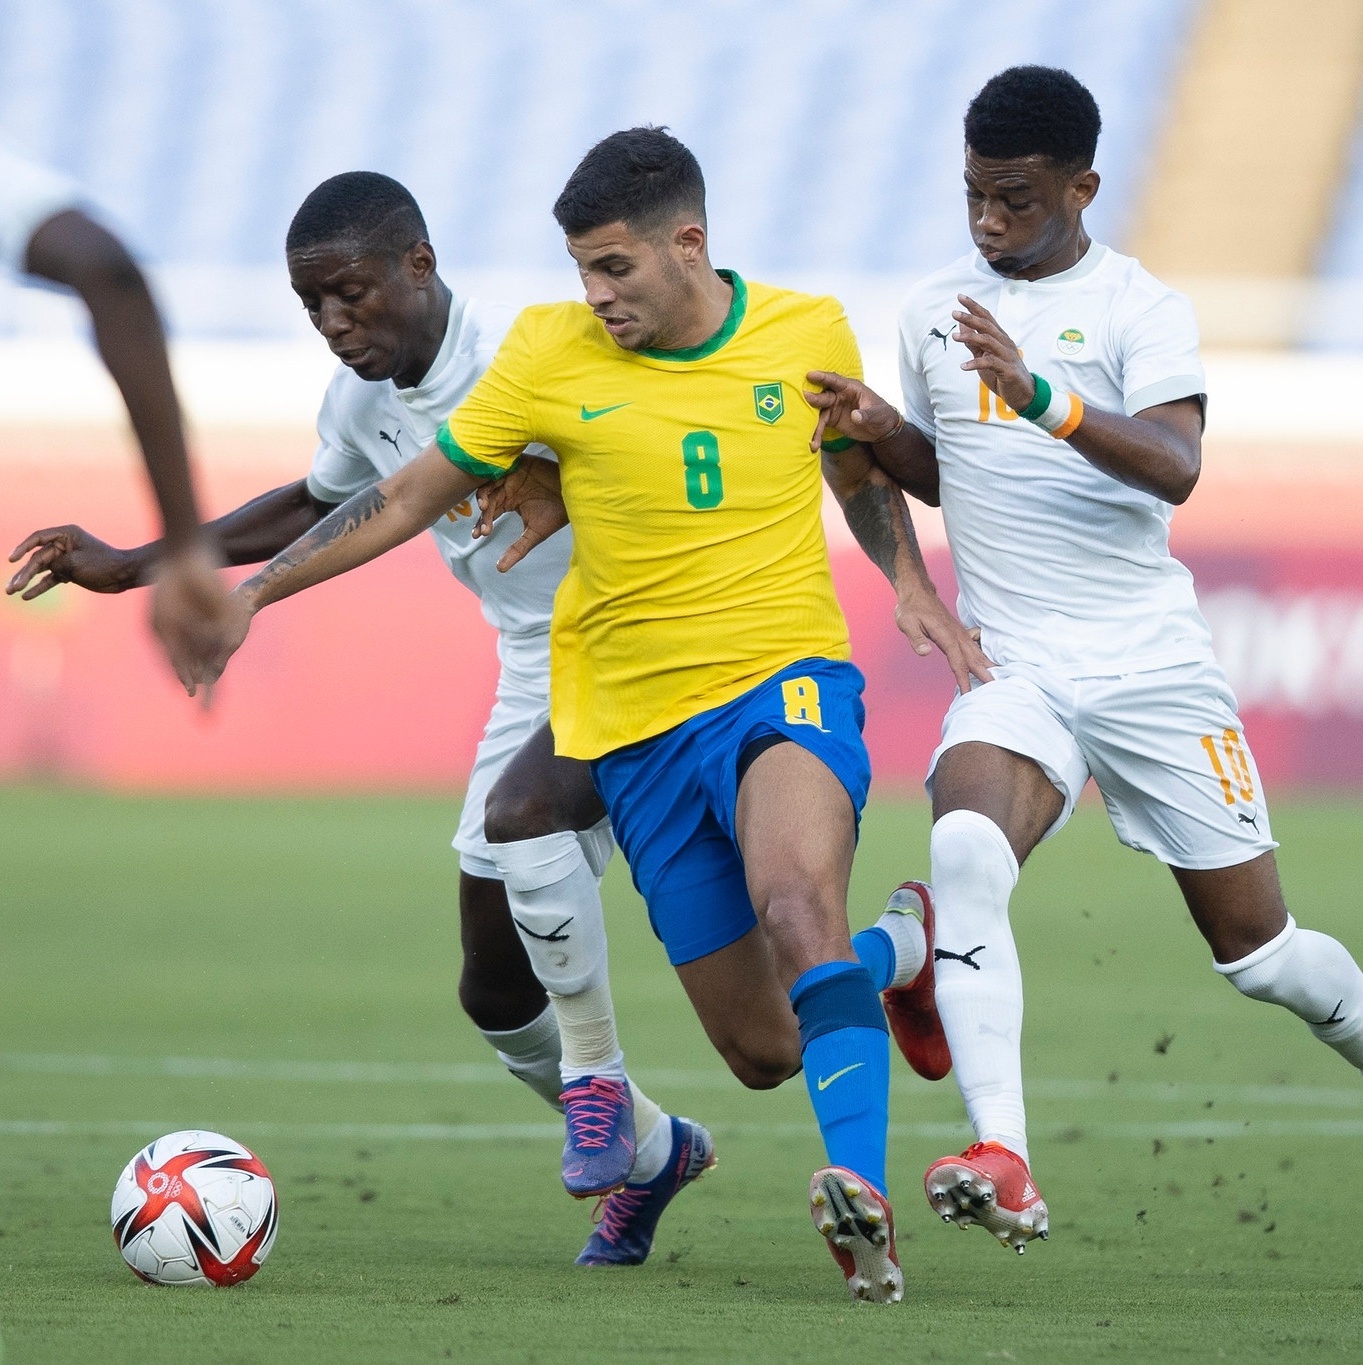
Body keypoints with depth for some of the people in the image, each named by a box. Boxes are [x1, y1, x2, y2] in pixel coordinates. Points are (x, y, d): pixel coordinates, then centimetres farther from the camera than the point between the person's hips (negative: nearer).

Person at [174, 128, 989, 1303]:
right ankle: (899, 951, 37)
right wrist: (254, 590, 2)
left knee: (793, 896, -36)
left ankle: (864, 1192, -42)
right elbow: (411, 497, 6)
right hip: (641, 722, 2)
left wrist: (913, 585, 3)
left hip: (787, 681, -2)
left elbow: (861, 471, 20)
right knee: (761, 1052, 4)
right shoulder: (551, 357, -3)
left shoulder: (807, 334, 0)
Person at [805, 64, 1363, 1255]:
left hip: (1152, 664, -3)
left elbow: (1175, 466, -22)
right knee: (965, 854, -29)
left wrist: (1040, 397, -36)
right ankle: (1003, 1166, -37)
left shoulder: (1141, 309, -6)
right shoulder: (934, 312, 11)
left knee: (1257, 947, 4)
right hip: (1012, 668, 3)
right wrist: (879, 431, 4)